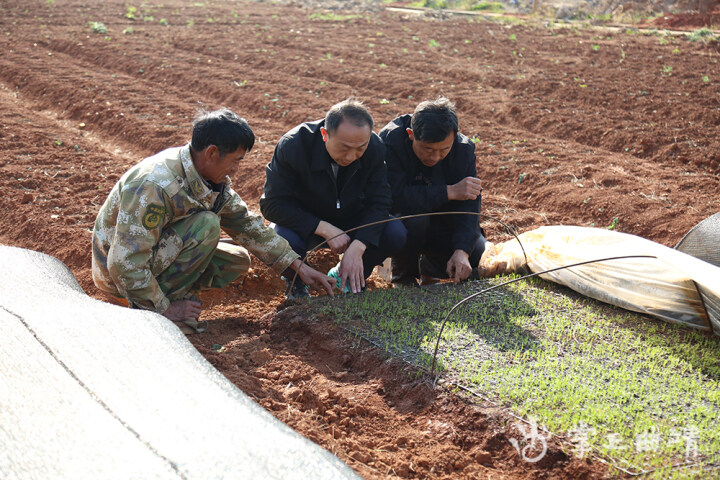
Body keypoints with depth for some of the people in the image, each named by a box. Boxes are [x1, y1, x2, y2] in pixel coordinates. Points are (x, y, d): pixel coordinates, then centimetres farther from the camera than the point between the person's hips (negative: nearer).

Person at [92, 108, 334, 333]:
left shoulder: (216, 180, -6)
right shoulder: (153, 186, -33)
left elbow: (246, 223, 4)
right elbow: (126, 265, -33)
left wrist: (299, 266, 2)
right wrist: (166, 309, -24)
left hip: (160, 255, 8)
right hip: (118, 273, -8)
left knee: (238, 260, 2)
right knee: (206, 225, -26)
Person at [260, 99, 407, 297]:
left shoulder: (375, 148, -20)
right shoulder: (292, 146, -28)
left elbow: (378, 201, -17)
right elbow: (273, 204, -25)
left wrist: (357, 247, -32)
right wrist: (325, 229, -33)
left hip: (352, 221, 3)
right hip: (306, 224, -2)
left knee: (395, 234, -24)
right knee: (283, 241, -36)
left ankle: (345, 275, 7)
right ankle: (296, 283, 2)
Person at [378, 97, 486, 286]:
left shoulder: (464, 149, -14)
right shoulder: (390, 141, -26)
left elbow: (468, 207, -19)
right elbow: (395, 197, -36)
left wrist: (461, 251, -34)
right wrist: (449, 192, -35)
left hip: (440, 224, 4)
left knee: (476, 248, -19)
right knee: (414, 218, -35)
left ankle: (429, 266, 14)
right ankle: (402, 277, -6)